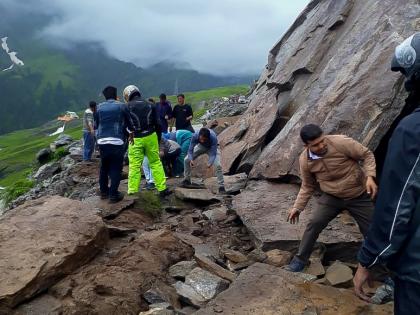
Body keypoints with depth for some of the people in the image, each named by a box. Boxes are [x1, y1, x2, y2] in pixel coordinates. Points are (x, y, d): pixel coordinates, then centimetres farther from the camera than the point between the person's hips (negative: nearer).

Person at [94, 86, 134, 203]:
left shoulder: (99, 107, 9)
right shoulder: (121, 106, 1)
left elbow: (96, 125, 15)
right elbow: (129, 122, 10)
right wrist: (131, 133, 29)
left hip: (102, 141, 4)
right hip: (117, 141, -4)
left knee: (104, 167, 18)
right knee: (116, 168, 2)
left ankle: (104, 191, 27)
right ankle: (113, 194, 2)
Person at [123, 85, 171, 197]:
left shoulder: (127, 107, 0)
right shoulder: (150, 105, 10)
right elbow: (158, 124, 9)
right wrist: (158, 139, 16)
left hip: (135, 139, -2)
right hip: (150, 137, 3)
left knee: (134, 166, 2)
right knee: (156, 163, 9)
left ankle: (132, 192, 2)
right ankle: (162, 189, 11)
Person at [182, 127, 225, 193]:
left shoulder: (213, 138, -41)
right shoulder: (195, 136, -35)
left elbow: (213, 154, -35)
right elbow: (190, 150, -28)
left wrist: (210, 163, -53)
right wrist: (191, 160, -47)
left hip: (212, 148, -3)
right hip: (201, 146, 3)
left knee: (218, 165, -24)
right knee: (186, 160, -8)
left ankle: (221, 186, -10)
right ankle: (187, 180, 14)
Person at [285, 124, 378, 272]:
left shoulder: (341, 143, -27)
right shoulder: (305, 160, -14)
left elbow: (366, 155, -13)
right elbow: (308, 186, 2)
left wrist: (370, 177, -27)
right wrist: (297, 206, -3)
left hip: (359, 195, -2)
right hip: (332, 196, 2)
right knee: (314, 223, -12)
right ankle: (300, 259, 7)